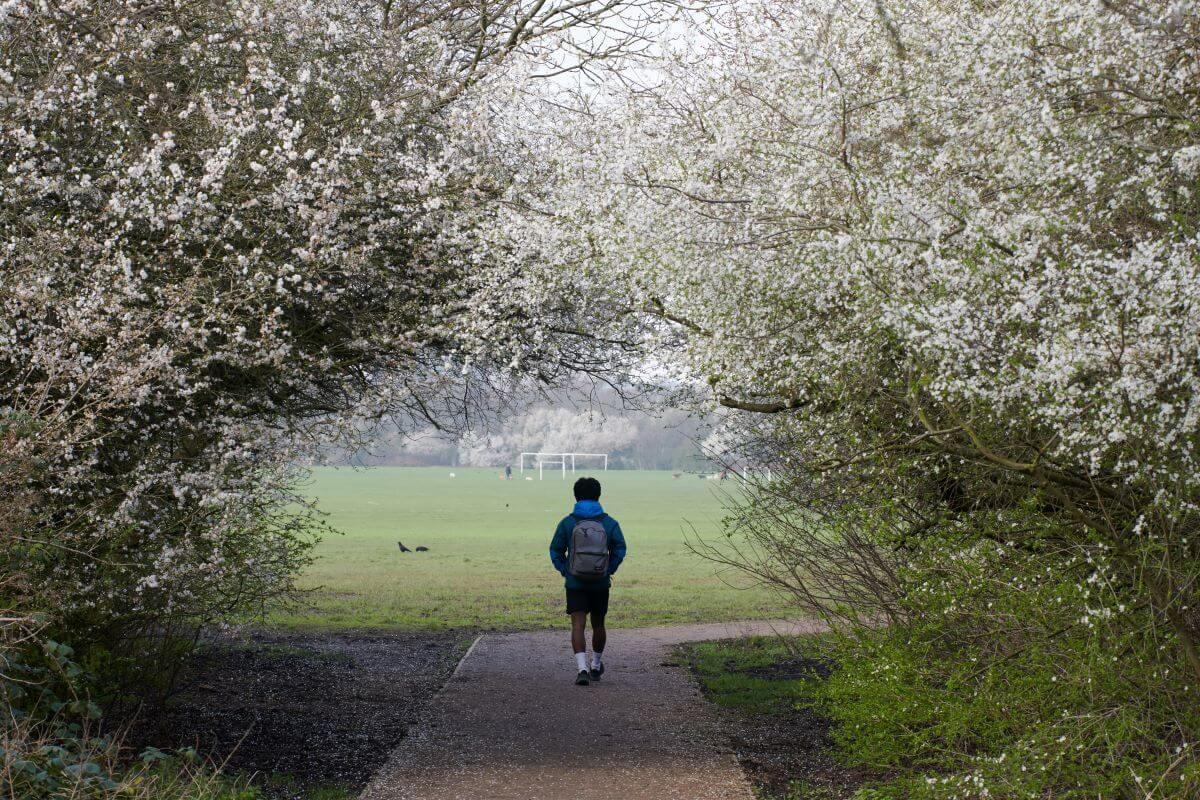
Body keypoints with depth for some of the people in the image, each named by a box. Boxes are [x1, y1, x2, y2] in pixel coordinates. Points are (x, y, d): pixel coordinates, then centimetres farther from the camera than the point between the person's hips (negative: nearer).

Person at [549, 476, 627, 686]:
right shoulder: (609, 523, -2)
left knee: (578, 626, -6)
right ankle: (596, 666, 34)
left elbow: (555, 551, -2)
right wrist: (609, 570, 5)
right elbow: (620, 549, -5)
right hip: (601, 584, 2)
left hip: (575, 583, -2)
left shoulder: (567, 523, -3)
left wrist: (565, 571, 8)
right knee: (598, 625, 18)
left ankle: (582, 668, -24)